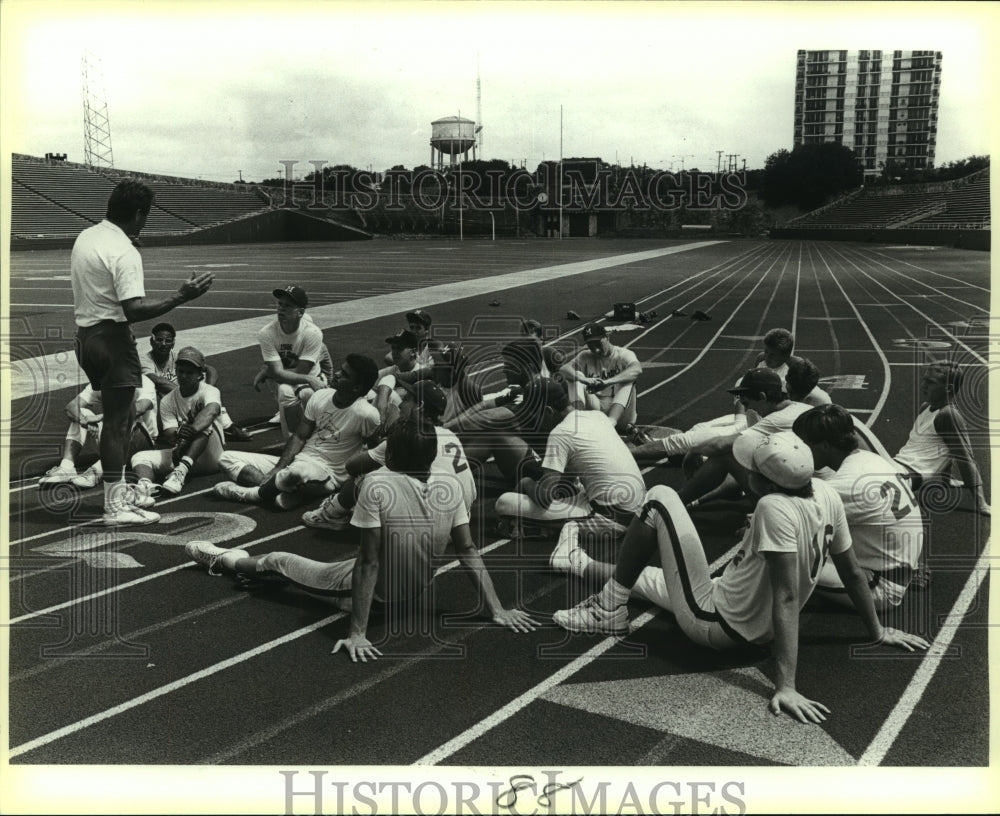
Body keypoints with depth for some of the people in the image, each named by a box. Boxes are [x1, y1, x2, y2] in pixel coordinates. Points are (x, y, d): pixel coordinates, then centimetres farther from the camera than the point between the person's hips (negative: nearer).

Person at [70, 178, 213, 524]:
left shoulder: (85, 237, 10)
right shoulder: (124, 252, -19)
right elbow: (134, 310, -26)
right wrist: (180, 297, -26)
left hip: (85, 334, 9)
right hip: (112, 338, -9)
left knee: (121, 414, 20)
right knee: (117, 420, -4)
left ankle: (118, 488, 29)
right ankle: (115, 506, 2)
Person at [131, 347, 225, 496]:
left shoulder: (209, 391, -8)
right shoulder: (167, 401, 4)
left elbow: (212, 410, -33)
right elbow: (170, 433, -10)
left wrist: (194, 429, -54)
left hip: (209, 458, -4)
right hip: (180, 456, 4)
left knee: (204, 422, -31)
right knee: (139, 457, -16)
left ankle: (181, 472, -43)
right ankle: (145, 484, -51)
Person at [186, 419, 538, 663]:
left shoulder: (376, 484, -29)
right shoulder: (450, 489, -15)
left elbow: (368, 563, -28)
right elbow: (469, 552, -11)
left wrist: (357, 632, -25)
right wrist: (497, 610, -4)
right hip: (419, 589, 4)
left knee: (276, 560, 18)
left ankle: (226, 559, 47)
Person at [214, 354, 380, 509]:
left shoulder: (366, 414, -19)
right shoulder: (320, 397, 1)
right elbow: (299, 437, 3)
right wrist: (278, 469, -10)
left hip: (328, 475, -8)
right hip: (299, 461, 8)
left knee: (297, 471, -44)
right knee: (227, 458, 0)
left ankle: (255, 493, -14)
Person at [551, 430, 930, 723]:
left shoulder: (775, 508, -31)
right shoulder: (827, 495, -8)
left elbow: (787, 598, -34)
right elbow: (852, 572, 1)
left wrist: (786, 686, -34)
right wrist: (877, 632, 14)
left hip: (710, 623, -8)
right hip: (757, 631, 8)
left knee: (660, 498, -5)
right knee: (650, 575, 31)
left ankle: (611, 610, 5)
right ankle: (584, 565, 59)